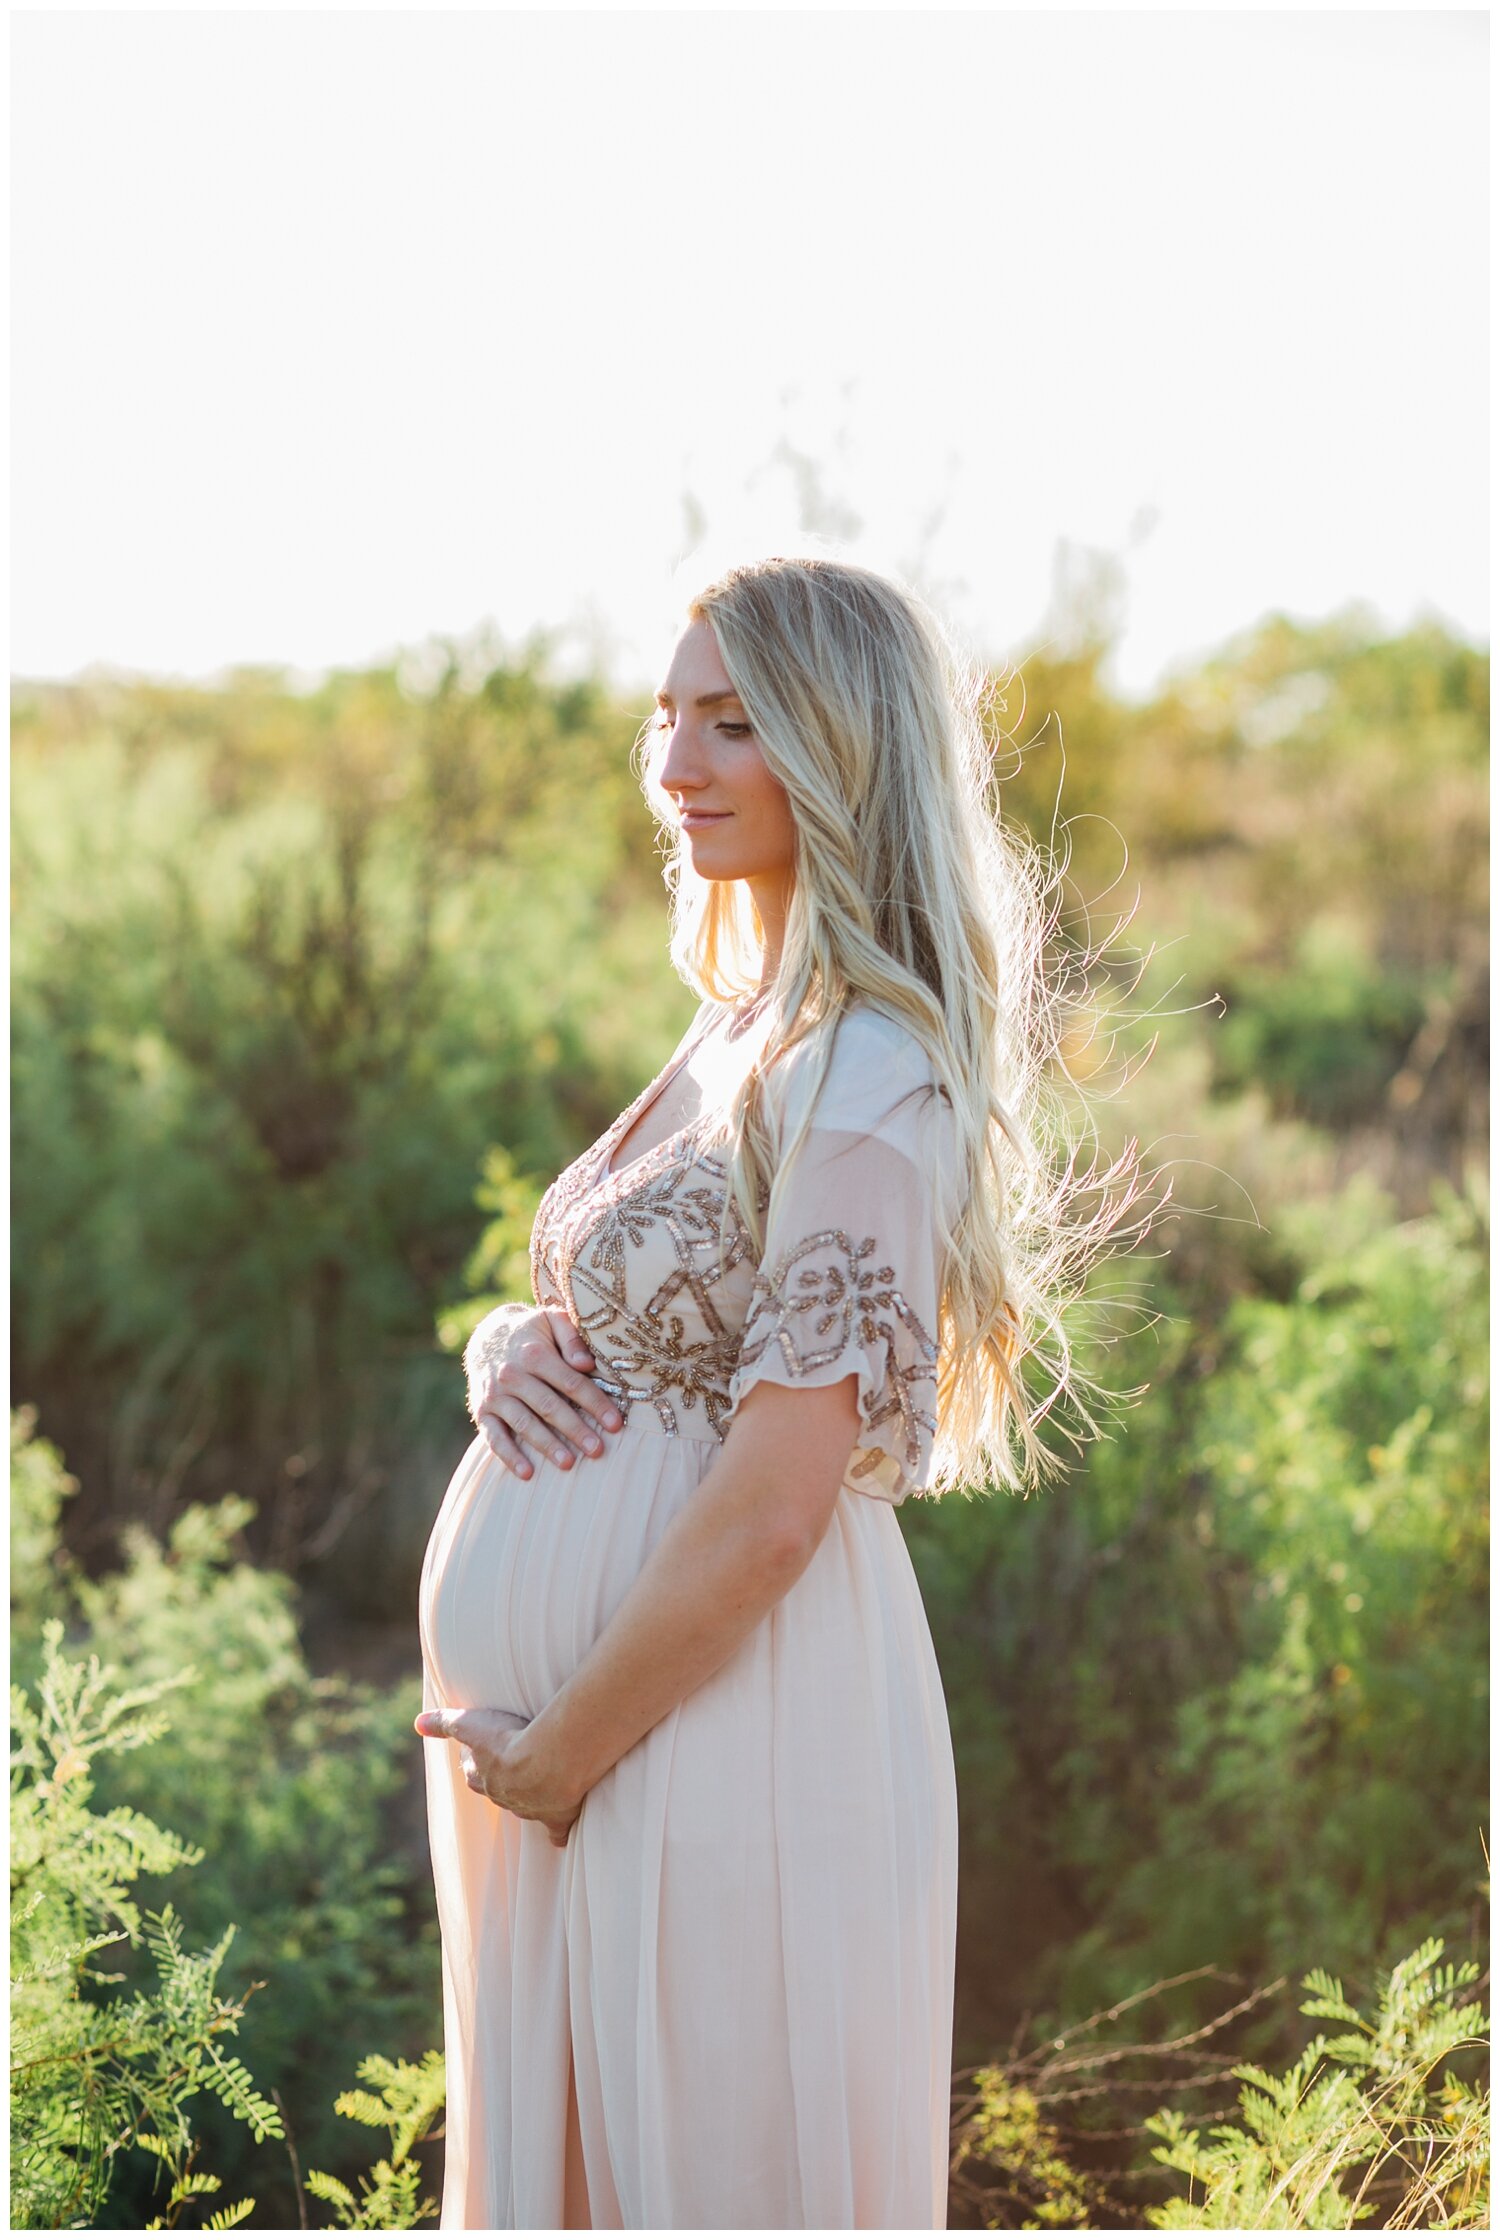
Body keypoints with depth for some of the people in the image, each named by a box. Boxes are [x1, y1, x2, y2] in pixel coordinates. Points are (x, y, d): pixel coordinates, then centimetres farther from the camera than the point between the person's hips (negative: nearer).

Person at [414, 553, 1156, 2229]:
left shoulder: (873, 1077, -18)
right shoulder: (733, 1031, 11)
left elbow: (773, 1510, -21)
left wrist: (550, 1759, -13)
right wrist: (505, 1353, -2)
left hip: (725, 1727, -9)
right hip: (559, 1727, 9)